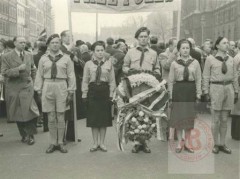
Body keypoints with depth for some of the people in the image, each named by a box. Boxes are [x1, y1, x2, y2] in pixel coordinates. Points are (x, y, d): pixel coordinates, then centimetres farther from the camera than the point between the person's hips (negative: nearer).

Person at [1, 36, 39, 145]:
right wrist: (18, 69, -17)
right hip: (14, 88, -1)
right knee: (18, 113, 6)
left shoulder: (29, 55, 11)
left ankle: (30, 134, 3)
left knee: (29, 111, -11)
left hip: (27, 87, 1)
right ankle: (24, 135, 22)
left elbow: (33, 69, 24)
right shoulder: (7, 57, -1)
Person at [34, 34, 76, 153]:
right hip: (47, 88, 1)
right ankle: (53, 143, 17)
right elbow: (39, 76, 8)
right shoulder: (43, 59, 5)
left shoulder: (66, 58, 2)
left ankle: (60, 143, 16)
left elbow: (71, 76, 2)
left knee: (60, 117, 4)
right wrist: (39, 91, 3)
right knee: (51, 118, 6)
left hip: (61, 87, -1)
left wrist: (71, 91, -2)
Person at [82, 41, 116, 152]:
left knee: (104, 117, 5)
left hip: (104, 91, 0)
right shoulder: (88, 64, 3)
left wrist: (111, 94, -1)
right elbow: (85, 80, 5)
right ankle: (95, 143, 15)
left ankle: (102, 143, 17)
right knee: (93, 118, 4)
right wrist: (84, 95, 0)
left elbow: (112, 80, 5)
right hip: (92, 91, 0)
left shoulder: (109, 63, 4)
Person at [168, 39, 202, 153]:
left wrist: (198, 95, 0)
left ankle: (187, 142, 19)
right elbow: (171, 81, 3)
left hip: (190, 91, 1)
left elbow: (198, 80, 5)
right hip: (178, 91, -1)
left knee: (189, 117, 7)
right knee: (178, 117, 4)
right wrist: (170, 97, 0)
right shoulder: (174, 63, 1)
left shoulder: (195, 63, 3)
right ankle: (179, 143, 15)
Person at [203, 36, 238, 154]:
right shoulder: (210, 59, -2)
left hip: (229, 89, 4)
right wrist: (206, 92, -5)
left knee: (224, 119, 9)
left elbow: (235, 77, 12)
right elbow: (206, 77, -1)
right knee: (216, 119, 2)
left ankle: (222, 144, 20)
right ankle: (216, 144, 15)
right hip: (216, 89, -3)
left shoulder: (231, 59, 8)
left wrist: (236, 92, 10)